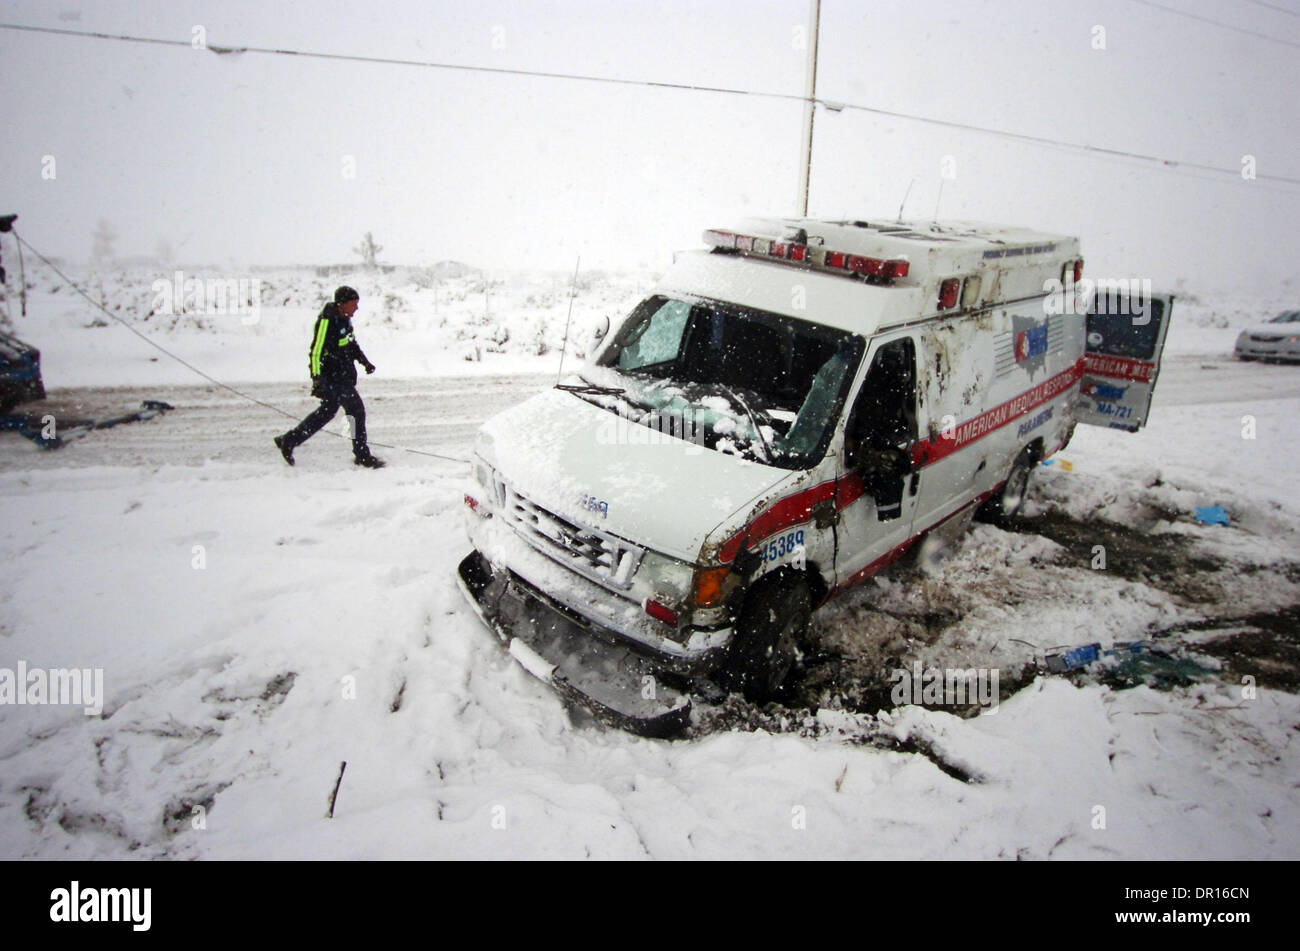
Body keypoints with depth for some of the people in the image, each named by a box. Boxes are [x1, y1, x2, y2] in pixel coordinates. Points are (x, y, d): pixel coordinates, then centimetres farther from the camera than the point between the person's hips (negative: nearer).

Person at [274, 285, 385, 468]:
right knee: (356, 409, -5)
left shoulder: (344, 318, 9)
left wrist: (364, 361, 17)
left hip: (344, 375, 10)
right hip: (332, 377, -10)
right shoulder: (327, 321, -20)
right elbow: (316, 351, -23)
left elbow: (351, 343, 24)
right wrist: (317, 377, -28)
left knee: (328, 410, 16)